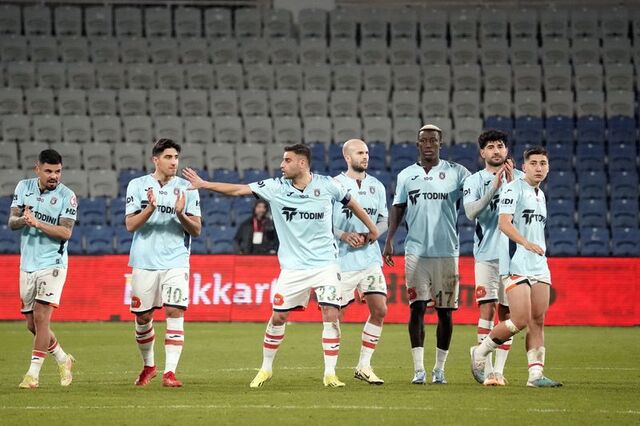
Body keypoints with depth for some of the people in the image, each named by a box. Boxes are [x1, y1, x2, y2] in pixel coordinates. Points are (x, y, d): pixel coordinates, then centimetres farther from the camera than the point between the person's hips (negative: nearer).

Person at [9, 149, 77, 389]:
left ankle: (33, 373, -8)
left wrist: (38, 223, -24)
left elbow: (66, 233, -14)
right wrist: (22, 219, -19)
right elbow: (11, 223, 4)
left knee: (40, 317, -14)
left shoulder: (67, 196, -7)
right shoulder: (24, 187, 6)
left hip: (52, 264, -5)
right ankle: (62, 359, 29)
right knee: (32, 324, 8)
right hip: (27, 265, 5)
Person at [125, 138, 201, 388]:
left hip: (176, 262, -1)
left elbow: (196, 230, 2)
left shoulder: (186, 189, 4)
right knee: (143, 317, 8)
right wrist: (150, 209, -20)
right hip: (144, 261, 1)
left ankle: (170, 372, -16)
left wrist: (180, 214, -17)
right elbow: (130, 225, -3)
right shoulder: (138, 185, 3)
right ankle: (148, 366, 29)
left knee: (175, 313, -14)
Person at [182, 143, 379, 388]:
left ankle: (330, 373, -2)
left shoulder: (326, 185, -4)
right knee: (278, 316, 3)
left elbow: (350, 202, 12)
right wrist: (204, 184, -9)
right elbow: (239, 190, -4)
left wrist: (371, 228, 20)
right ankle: (266, 369, 21)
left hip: (325, 264, -1)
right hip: (293, 266, 1)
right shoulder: (276, 187, -2)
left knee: (331, 315, -11)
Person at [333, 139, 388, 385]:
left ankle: (364, 366, 6)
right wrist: (343, 236, -19)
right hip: (343, 260, -4)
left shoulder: (376, 186, 10)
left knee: (379, 311, -4)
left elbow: (384, 219, 13)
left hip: (370, 258, 5)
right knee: (336, 314, 0)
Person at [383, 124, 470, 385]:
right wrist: (389, 241, 6)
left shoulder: (456, 173, 4)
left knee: (445, 311, 2)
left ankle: (439, 369, 11)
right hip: (416, 252, 1)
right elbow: (398, 209, 15)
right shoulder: (406, 175, 10)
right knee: (417, 308, -5)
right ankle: (418, 370, -3)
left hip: (446, 252, -1)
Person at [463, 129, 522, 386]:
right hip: (486, 255, -2)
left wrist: (511, 183, -14)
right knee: (487, 309, -10)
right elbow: (471, 212, -10)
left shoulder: (519, 178, 8)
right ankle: (488, 370, -10)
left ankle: (499, 369, 8)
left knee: (506, 312, 3)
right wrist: (494, 187, -18)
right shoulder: (475, 181, 5)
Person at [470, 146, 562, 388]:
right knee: (521, 320, -14)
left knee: (538, 321, 1)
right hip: (516, 265, -8)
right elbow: (504, 223, -19)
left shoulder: (540, 195, 21)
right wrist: (526, 243, -33)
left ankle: (535, 374, 0)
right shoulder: (514, 189, -6)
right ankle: (480, 353, 5)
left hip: (539, 267, 8)